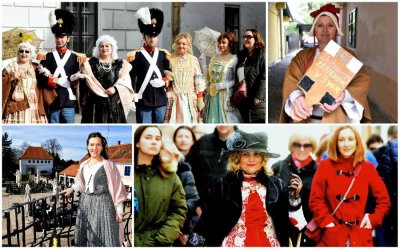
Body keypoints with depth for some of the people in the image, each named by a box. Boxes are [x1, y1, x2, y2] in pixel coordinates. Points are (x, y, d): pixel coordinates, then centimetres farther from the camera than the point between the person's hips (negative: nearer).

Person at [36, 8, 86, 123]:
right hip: (52, 101, 0)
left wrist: (54, 79, -13)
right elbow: (42, 79, -6)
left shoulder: (75, 57, 7)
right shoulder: (47, 57, 6)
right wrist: (67, 81, -13)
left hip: (69, 100, 0)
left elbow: (75, 81, 3)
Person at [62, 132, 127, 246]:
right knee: (85, 237, 10)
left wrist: (119, 210, -10)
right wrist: (72, 189, 11)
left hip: (102, 204, -6)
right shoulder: (83, 165, 9)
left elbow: (117, 188, -7)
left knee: (105, 238, -6)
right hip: (85, 204, 6)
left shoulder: (108, 165, -6)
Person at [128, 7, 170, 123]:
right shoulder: (135, 55, -2)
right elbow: (130, 78, -5)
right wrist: (131, 98, -14)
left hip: (161, 100, 4)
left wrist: (164, 82, -8)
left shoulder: (164, 54, 9)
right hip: (143, 101, -4)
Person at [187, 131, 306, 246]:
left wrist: (294, 198, -12)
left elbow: (295, 222, 0)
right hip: (234, 244, -1)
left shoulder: (277, 185, 1)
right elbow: (208, 223, -4)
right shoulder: (222, 186, -4)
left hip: (269, 244, 2)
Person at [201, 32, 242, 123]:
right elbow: (209, 76, 12)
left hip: (225, 96, -5)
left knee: (226, 117, 0)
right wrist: (203, 63, 4)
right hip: (212, 94, 5)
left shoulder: (234, 59, -6)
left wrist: (223, 85, -19)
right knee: (213, 117, 9)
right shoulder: (214, 58, 11)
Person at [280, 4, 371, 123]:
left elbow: (362, 81, -4)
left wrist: (344, 95, -25)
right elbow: (291, 80, -3)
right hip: (306, 119, 2)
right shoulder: (302, 56, 11)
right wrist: (296, 97, -26)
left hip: (336, 119, -2)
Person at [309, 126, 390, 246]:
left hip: (360, 236, 2)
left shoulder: (368, 168, 6)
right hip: (332, 235, -2)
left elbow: (384, 199, 10)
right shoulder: (325, 166, 1)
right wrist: (327, 222, -9)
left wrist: (373, 219, -3)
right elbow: (315, 199, 0)